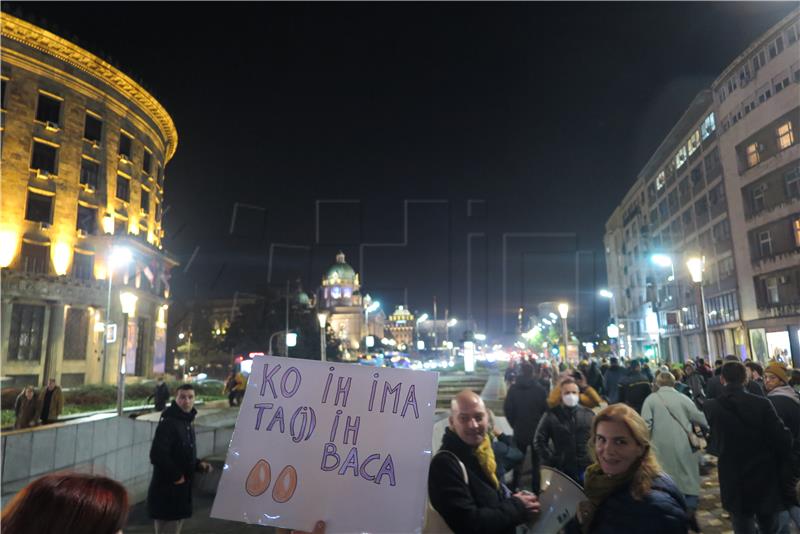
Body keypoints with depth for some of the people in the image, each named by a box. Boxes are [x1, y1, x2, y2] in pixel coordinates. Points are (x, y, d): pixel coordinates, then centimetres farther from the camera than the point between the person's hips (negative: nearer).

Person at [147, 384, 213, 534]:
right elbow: (157, 455, -28)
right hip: (166, 490, -9)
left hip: (181, 488, 9)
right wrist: (176, 476, -20)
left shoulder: (188, 423, 11)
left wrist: (198, 464, 4)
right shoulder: (168, 422, -19)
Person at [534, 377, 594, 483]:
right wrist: (550, 462, -6)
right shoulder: (552, 416, -4)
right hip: (562, 471, -2)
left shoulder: (589, 415, 4)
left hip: (588, 471, 2)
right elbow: (539, 441, -1)